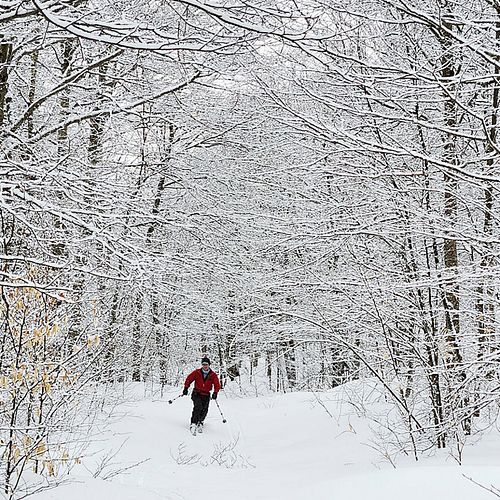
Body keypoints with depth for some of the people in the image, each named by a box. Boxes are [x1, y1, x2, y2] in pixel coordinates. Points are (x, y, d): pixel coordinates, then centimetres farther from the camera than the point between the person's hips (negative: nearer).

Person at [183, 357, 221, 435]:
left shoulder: (213, 375, 2)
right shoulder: (197, 372, 2)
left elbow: (217, 385, -1)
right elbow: (189, 379, 6)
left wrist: (215, 392, -16)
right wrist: (186, 388, -3)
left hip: (206, 395, 2)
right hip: (196, 393, -2)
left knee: (204, 410, -5)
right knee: (198, 407, -23)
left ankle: (200, 423, 21)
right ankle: (193, 424, -24)